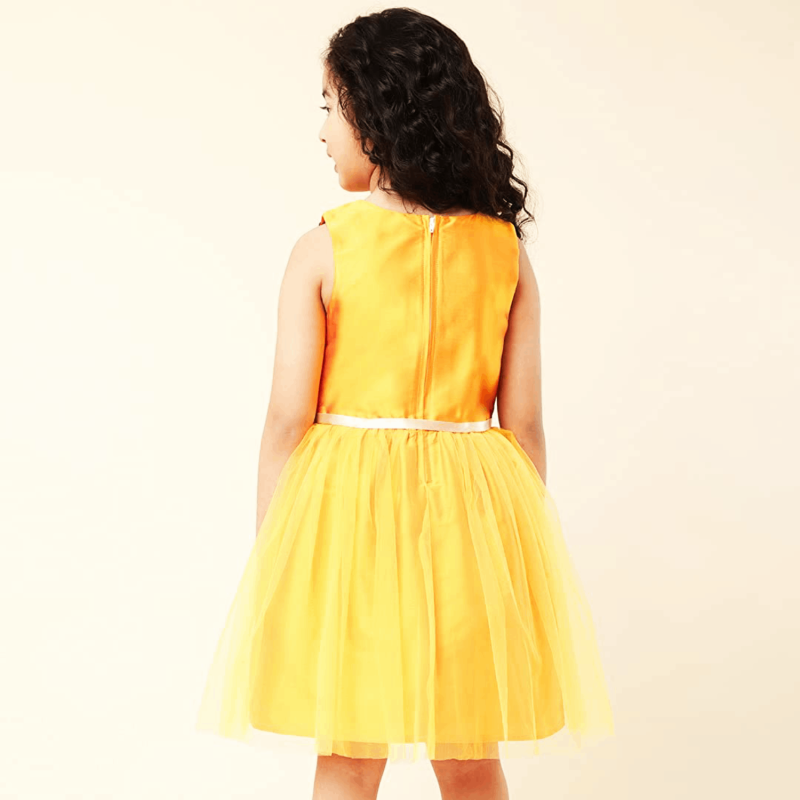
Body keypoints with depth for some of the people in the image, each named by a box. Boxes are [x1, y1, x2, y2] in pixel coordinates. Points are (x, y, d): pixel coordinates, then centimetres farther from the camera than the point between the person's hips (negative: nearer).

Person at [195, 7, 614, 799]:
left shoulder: (322, 250, -8)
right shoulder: (505, 252, 0)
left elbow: (288, 417, -8)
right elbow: (524, 420, 0)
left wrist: (270, 553, 3)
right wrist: (522, 538, 12)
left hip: (349, 505, -2)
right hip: (470, 511, 3)